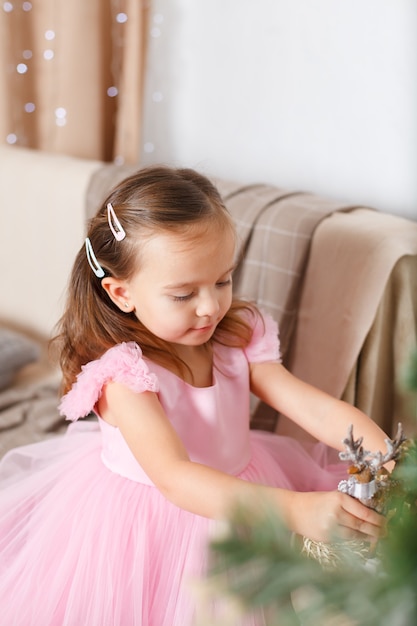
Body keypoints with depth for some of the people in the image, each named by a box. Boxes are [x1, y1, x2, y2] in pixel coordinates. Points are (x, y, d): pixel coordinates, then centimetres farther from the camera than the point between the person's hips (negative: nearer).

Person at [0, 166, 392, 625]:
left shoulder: (239, 342, -10)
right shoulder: (123, 374, -28)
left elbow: (319, 409, -14)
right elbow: (174, 478, -39)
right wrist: (293, 510, -50)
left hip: (238, 498, 5)